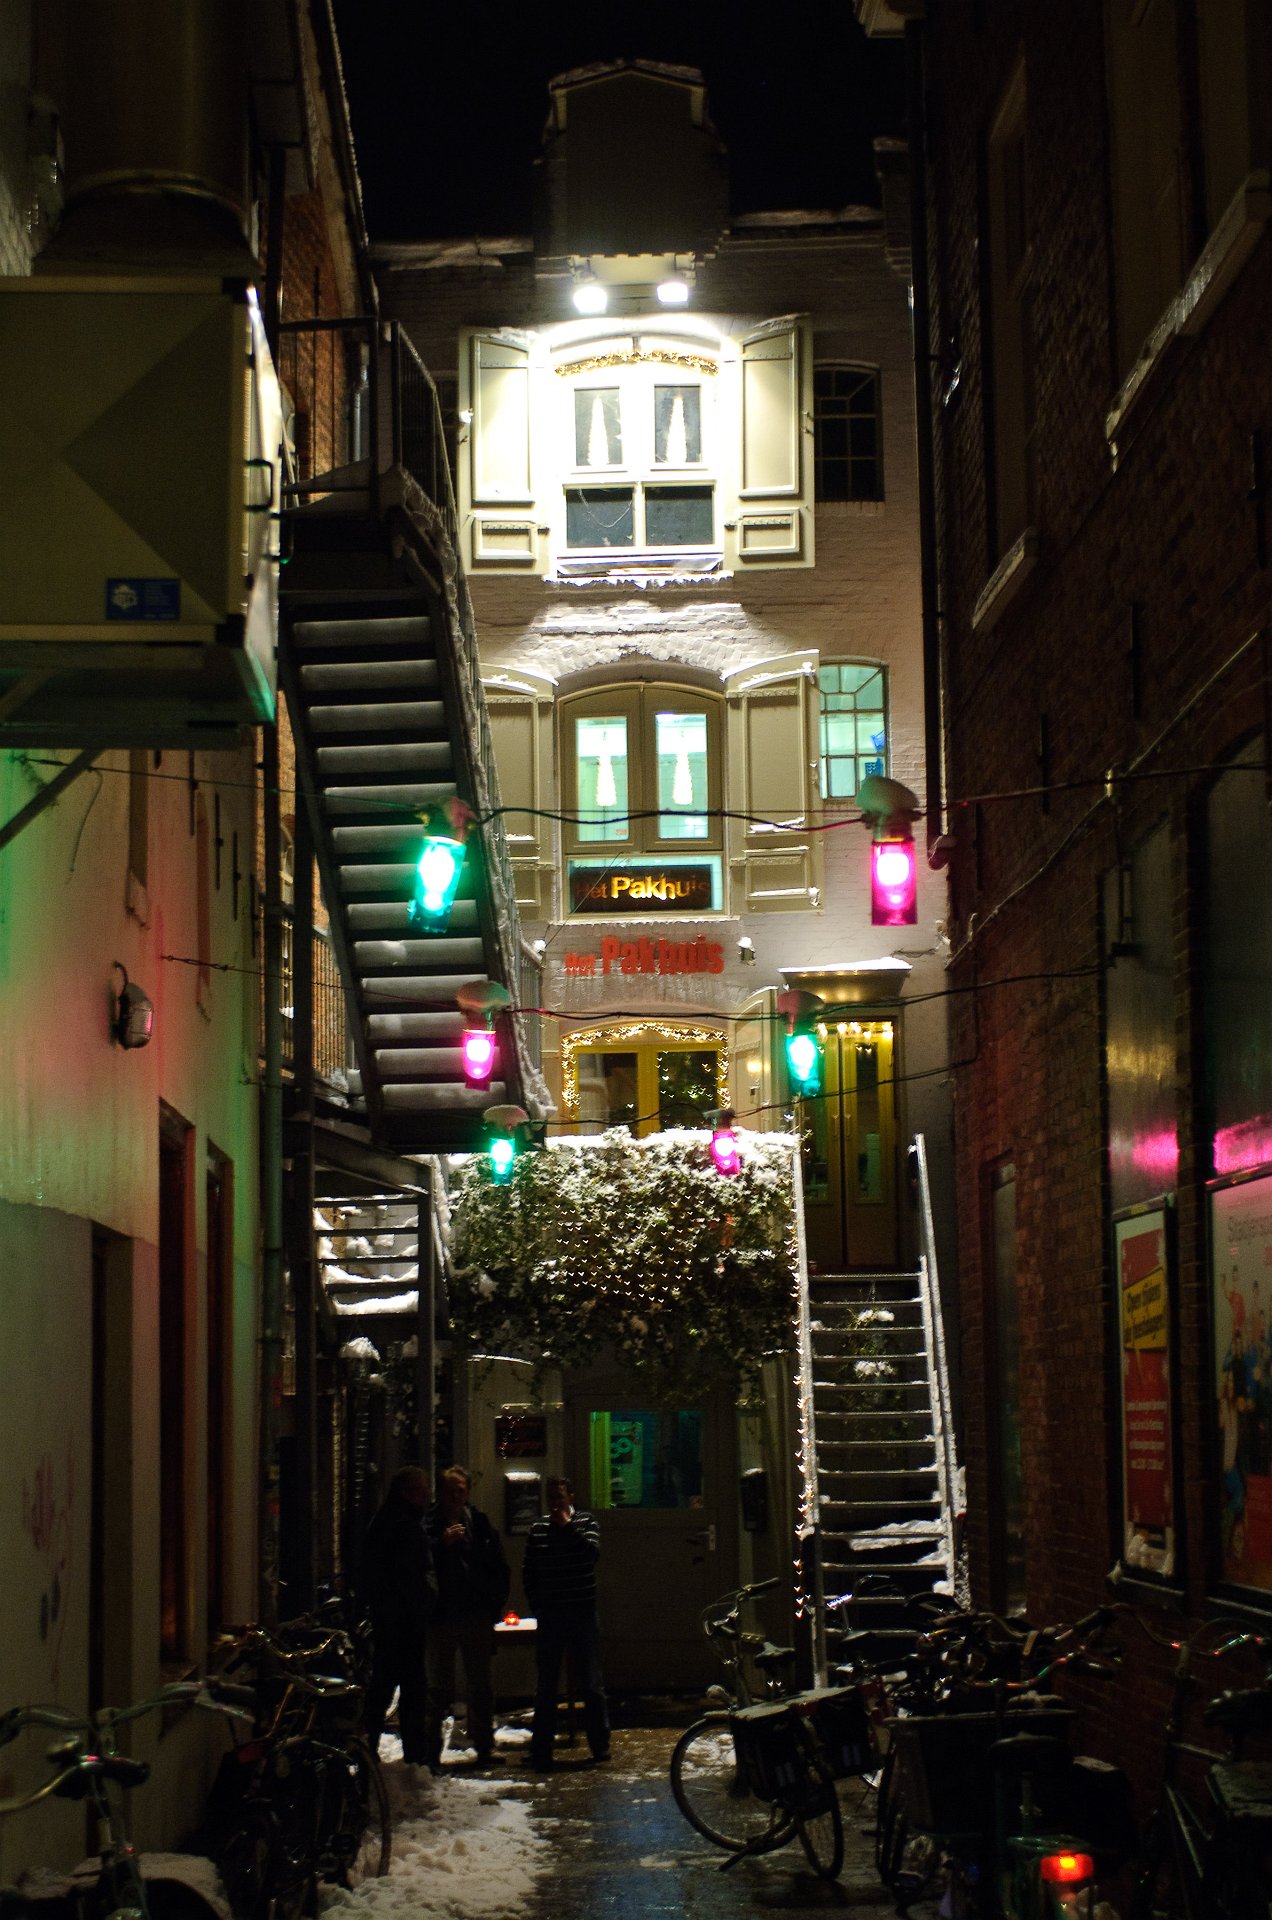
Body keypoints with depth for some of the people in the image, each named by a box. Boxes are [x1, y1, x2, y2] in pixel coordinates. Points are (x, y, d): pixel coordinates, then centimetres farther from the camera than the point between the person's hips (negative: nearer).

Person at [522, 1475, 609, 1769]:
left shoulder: (586, 1521, 2)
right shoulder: (538, 1528, 8)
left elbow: (592, 1552, -17)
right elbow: (529, 1571, 12)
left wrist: (567, 1525, -16)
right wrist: (535, 1604, 3)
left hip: (582, 1612, -2)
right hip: (549, 1614, 2)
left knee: (591, 1681, 3)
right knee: (546, 1686, 4)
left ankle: (600, 1744, 11)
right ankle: (541, 1748, 7)